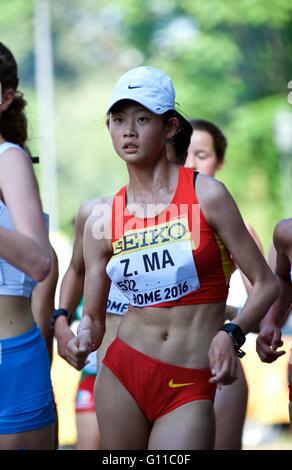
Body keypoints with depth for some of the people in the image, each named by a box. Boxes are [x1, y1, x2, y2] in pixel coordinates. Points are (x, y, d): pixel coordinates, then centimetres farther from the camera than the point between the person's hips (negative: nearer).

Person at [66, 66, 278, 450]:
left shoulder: (206, 195, -6)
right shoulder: (102, 221, 4)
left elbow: (265, 284, -3)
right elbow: (94, 318, 10)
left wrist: (232, 334, -19)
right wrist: (83, 340, -13)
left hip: (189, 389, -3)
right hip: (122, 375, 3)